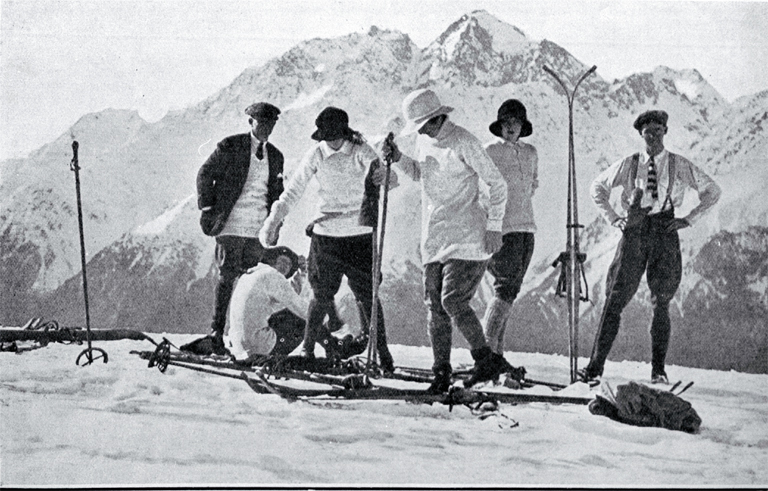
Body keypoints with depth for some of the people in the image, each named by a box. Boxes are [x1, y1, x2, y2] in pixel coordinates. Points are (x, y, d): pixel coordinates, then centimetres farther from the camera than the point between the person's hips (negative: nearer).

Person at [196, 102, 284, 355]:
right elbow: (205, 174, 1)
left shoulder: (275, 156, 14)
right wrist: (208, 209, -4)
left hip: (259, 229, 5)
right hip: (231, 224, -5)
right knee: (227, 277, -6)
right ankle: (216, 332, -1)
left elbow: (276, 192, 23)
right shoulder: (230, 147, -1)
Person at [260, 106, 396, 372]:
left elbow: (388, 180, -17)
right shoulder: (316, 154, -2)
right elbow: (293, 191, 5)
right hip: (325, 234, 1)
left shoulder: (361, 151, -6)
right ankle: (308, 348, 20)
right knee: (322, 296, 4)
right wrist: (273, 221, 2)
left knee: (368, 296, -1)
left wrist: (382, 177, -41)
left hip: (360, 233, -1)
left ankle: (382, 352, 8)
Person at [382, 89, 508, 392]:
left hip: (467, 239, -7)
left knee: (453, 301, -15)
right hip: (434, 239, 7)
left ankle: (486, 362, -1)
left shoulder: (463, 143, -13)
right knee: (435, 307, 5)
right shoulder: (424, 142, 10)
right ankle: (441, 371, 13)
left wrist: (494, 226, -12)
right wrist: (398, 159, 9)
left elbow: (496, 183, -9)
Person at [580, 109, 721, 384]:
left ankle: (658, 370, 8)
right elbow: (597, 188, 18)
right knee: (615, 300, -5)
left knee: (661, 304, 1)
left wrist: (688, 219, 4)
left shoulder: (680, 166, 6)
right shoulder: (629, 165, 8)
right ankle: (595, 366, -5)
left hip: (665, 231, 0)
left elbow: (712, 191, 13)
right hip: (634, 232, 0)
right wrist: (613, 219, 7)